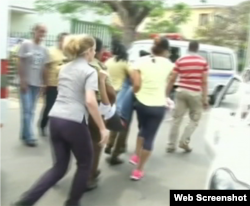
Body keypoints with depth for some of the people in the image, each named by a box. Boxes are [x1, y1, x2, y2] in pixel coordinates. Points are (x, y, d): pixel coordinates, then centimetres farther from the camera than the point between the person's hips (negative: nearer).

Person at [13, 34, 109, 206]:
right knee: (85, 164, 17)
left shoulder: (65, 68, 17)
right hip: (74, 122, -7)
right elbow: (90, 101, -19)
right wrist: (102, 128, -15)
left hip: (55, 119, 7)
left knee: (59, 167, 17)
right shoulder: (90, 71, -6)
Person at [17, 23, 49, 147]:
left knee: (31, 111, 10)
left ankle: (24, 135, 21)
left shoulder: (44, 50, 9)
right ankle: (29, 137, 1)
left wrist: (44, 83, 8)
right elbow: (20, 63, -7)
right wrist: (22, 80, -13)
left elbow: (45, 68, 11)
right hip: (26, 83, -5)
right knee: (27, 110, -5)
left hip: (37, 84, 5)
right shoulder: (26, 44, -4)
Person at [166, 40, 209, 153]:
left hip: (181, 92, 2)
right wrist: (205, 98, 0)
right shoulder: (203, 61, 0)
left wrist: (166, 94, 10)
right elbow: (204, 82, -4)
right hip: (195, 93, -2)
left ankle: (171, 145, 9)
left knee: (177, 119, 7)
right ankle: (184, 141, 3)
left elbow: (172, 79, 2)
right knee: (195, 119, 15)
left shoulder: (180, 60, 3)